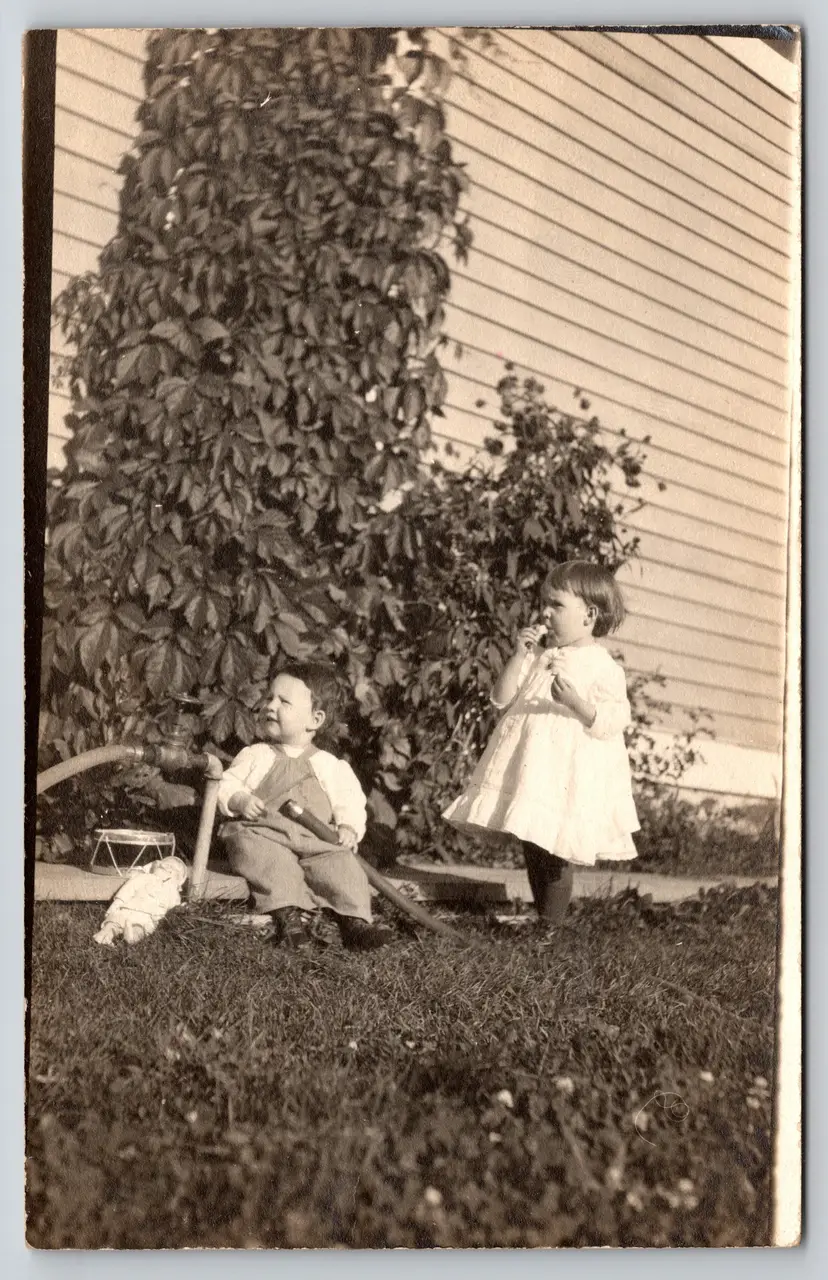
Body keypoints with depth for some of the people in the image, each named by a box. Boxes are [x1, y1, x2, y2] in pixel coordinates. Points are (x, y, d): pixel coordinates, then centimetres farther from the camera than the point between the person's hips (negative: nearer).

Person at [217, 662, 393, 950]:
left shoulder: (329, 766, 16)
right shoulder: (255, 756, 17)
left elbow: (349, 802, 14)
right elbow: (226, 786, 12)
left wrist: (349, 827, -6)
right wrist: (239, 800, -10)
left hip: (317, 842, 1)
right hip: (262, 836, -1)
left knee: (340, 863, -27)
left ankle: (355, 920, -34)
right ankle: (286, 913, -44)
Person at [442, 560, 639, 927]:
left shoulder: (603, 667, -7)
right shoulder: (538, 656, 11)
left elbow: (614, 721, -14)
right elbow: (502, 698, 6)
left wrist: (576, 701, -29)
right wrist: (519, 655, -4)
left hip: (571, 776, -6)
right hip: (530, 767, 6)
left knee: (554, 851, -5)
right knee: (532, 846, 12)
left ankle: (551, 925, 5)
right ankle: (541, 920, 24)